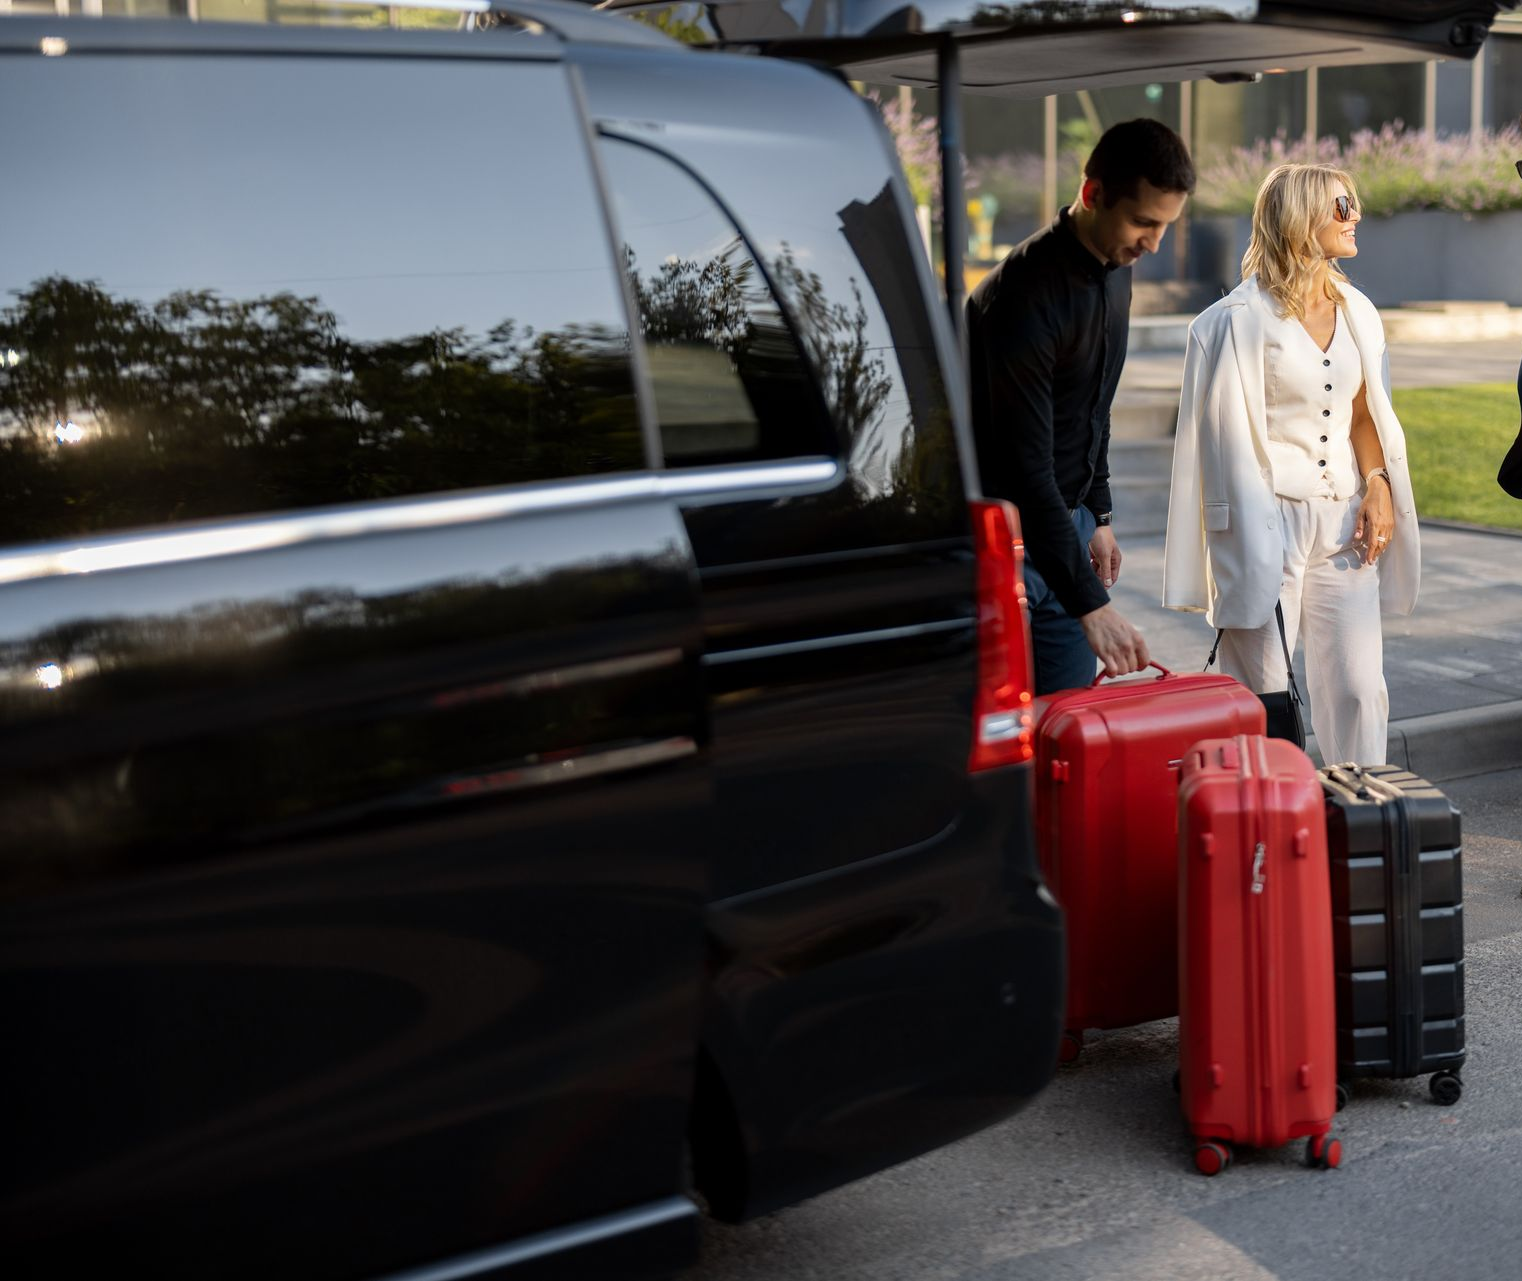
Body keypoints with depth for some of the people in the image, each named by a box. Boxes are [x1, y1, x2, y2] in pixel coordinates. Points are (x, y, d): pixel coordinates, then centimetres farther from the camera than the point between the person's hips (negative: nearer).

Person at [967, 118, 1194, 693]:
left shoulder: (1114, 269, 5)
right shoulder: (1024, 296, -25)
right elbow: (1024, 467, -28)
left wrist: (1098, 515, 19)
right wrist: (1090, 604, -31)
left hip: (1065, 520, 8)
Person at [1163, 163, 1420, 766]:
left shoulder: (1356, 313, 13)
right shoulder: (1243, 319, -7)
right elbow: (1230, 433, -7)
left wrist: (1377, 487, 2)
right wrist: (1250, 550, -10)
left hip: (1344, 522, 6)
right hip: (1271, 519, -5)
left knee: (1359, 687, 3)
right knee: (1261, 689, -1)